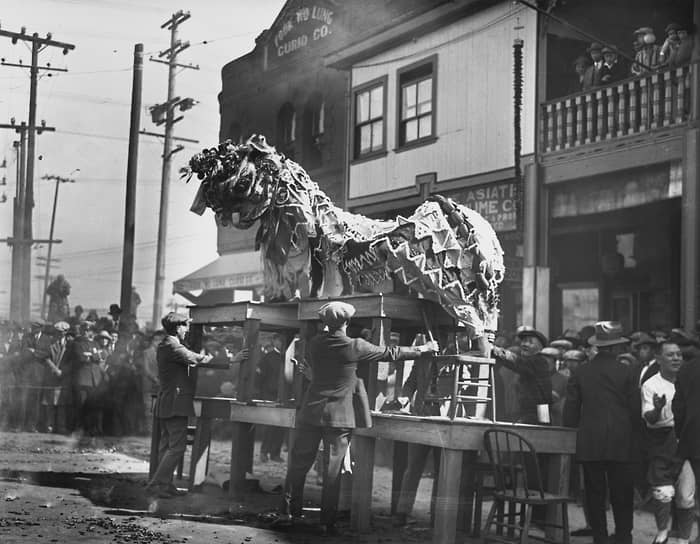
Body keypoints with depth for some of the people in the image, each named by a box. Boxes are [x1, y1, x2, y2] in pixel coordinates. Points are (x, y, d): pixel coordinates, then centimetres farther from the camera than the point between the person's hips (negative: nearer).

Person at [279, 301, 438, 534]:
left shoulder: (315, 343, 0)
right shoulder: (355, 347, -9)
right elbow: (390, 353, 0)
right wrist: (423, 349, 12)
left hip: (311, 412, 3)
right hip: (339, 416, -2)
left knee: (299, 463, 11)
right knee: (333, 469, 4)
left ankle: (290, 511, 14)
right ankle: (327, 522, 7)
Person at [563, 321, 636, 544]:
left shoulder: (580, 372, 1)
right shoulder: (624, 371, -4)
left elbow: (571, 409, 2)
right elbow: (632, 408, 0)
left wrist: (572, 429, 11)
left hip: (588, 442, 1)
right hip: (619, 441, -1)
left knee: (594, 493, 6)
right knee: (622, 493, 7)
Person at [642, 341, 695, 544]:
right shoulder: (650, 385, -2)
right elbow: (649, 419, -10)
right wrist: (657, 409, -31)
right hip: (661, 442, -3)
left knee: (686, 496, 3)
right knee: (664, 492, -13)